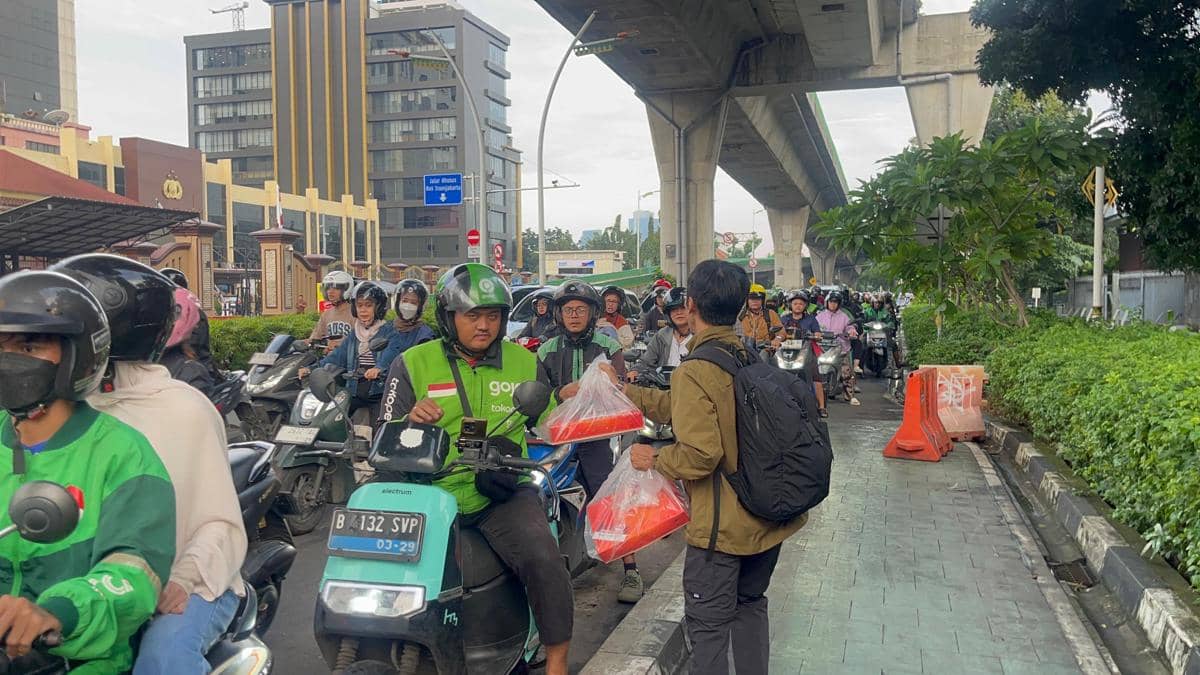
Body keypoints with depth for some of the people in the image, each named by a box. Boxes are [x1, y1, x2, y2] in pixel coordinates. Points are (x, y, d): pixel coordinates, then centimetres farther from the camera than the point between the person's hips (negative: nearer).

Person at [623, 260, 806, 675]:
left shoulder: (694, 372, -21)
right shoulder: (752, 358, 4)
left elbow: (699, 453, -28)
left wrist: (654, 460, -10)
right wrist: (624, 391, 17)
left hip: (722, 525, -8)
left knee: (709, 624, 7)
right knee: (751, 605, 24)